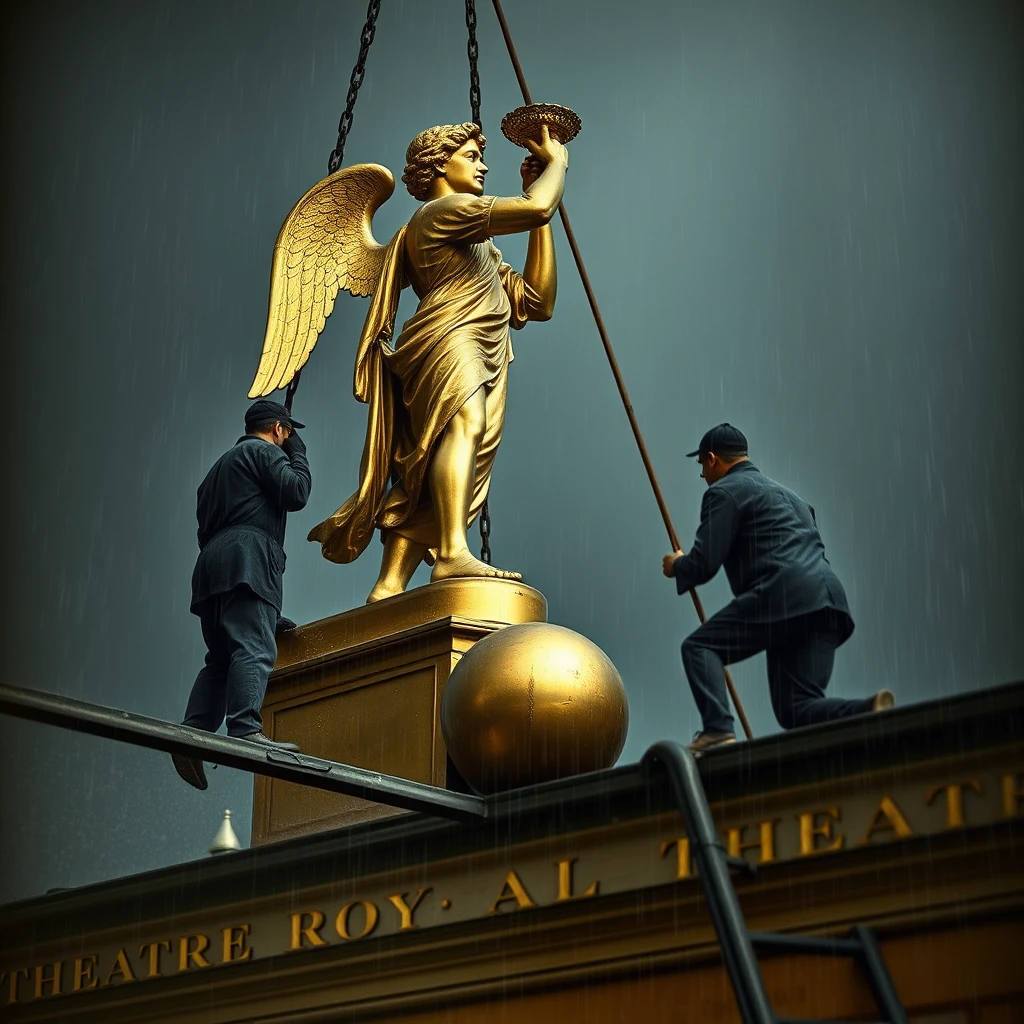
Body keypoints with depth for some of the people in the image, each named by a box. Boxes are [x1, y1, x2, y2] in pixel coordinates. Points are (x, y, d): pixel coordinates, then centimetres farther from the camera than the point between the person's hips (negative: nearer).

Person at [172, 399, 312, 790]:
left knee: (220, 657, 3)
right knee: (254, 648, -20)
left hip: (211, 558, 9)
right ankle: (245, 728, -35)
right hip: (249, 556, -9)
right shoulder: (265, 451, 9)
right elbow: (295, 494, -5)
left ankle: (192, 732, -12)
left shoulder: (221, 465, 34)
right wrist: (298, 455, 12)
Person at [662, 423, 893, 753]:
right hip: (828, 603, 8)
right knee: (798, 709, 5)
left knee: (698, 646, 4)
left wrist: (676, 566, 22)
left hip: (785, 596, -8)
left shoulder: (724, 491, 8)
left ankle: (717, 729, -17)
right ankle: (870, 711, -21)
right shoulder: (787, 494, 36)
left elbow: (704, 563, 0)